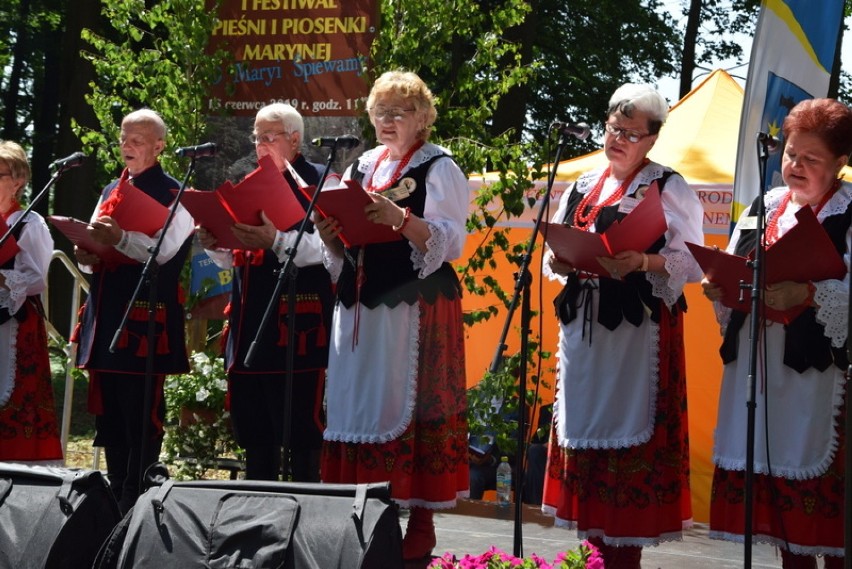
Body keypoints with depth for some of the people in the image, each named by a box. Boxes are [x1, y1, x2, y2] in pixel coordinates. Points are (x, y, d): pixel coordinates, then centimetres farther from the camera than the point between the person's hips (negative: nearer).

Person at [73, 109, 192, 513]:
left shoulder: (173, 195, -2)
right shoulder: (110, 192, 20)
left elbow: (164, 251, -13)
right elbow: (94, 246, 20)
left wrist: (120, 238, -26)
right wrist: (87, 255, -3)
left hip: (146, 314, -7)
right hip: (106, 310, 7)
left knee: (141, 412, -6)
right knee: (107, 409, 9)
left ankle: (135, 499, -1)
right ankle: (114, 493, 18)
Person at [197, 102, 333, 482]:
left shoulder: (318, 182, -1)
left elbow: (324, 247, -14)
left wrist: (275, 241, -26)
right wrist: (215, 245, 1)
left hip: (297, 319, -7)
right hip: (249, 318, 7)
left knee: (299, 422, -6)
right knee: (252, 421, 10)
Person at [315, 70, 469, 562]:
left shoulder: (439, 168, -1)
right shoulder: (361, 168, 17)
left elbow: (451, 240, -12)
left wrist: (402, 218, -25)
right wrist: (332, 237, -2)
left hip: (414, 306, -6)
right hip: (360, 303, 6)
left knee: (409, 406, -7)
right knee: (360, 406, 4)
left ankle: (421, 519, -1)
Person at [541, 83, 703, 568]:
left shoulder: (669, 189, -3)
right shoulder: (582, 186, 14)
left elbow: (693, 262, -8)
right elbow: (555, 252, 18)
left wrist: (643, 263, -24)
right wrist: (559, 262, -5)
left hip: (639, 328, -6)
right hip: (583, 325, 6)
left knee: (629, 431, -5)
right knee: (586, 428, 8)